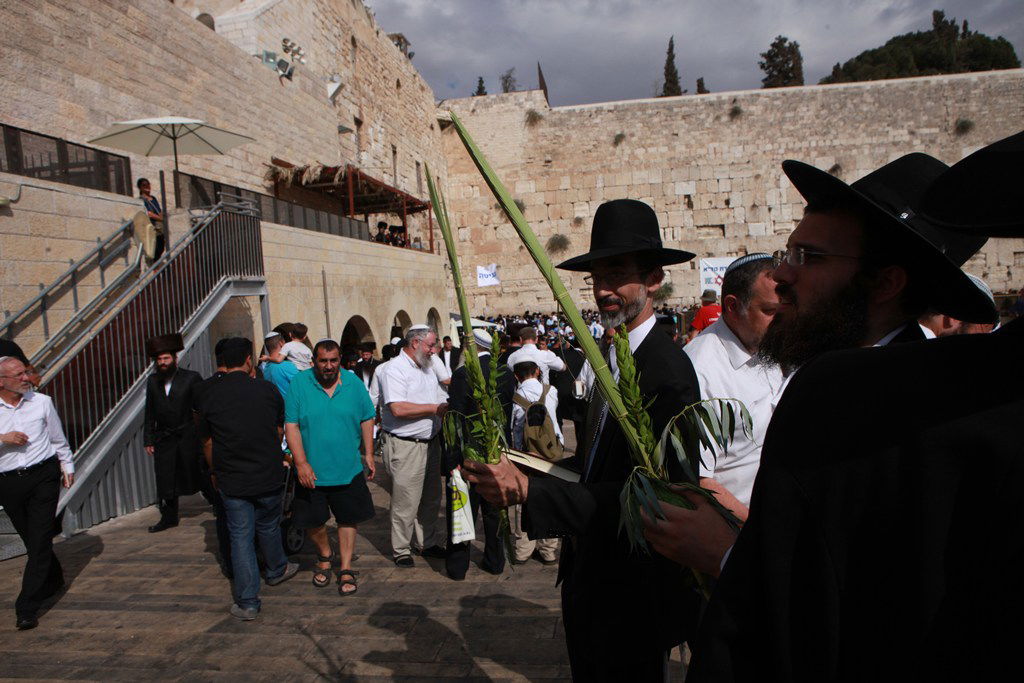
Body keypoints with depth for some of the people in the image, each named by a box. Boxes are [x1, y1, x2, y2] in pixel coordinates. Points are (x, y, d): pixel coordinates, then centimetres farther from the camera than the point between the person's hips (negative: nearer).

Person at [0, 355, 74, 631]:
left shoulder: (41, 402, 1)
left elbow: (58, 438, 12)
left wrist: (67, 466, 15)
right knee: (31, 540, 14)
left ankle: (27, 608, -2)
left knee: (40, 540, -6)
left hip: (43, 476, -1)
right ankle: (54, 581, 38)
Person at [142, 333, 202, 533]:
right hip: (164, 439, 4)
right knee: (165, 479, 7)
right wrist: (148, 440, 7)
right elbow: (150, 413, 11)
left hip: (189, 436, -4)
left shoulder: (192, 378, -4)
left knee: (198, 476, 2)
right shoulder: (153, 381, 9)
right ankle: (168, 517, 21)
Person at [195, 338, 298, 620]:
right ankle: (277, 570, 43)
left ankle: (247, 602, 8)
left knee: (240, 537, 5)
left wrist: (215, 472, 19)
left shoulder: (209, 395, -6)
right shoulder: (268, 389, -7)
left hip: (232, 480, 0)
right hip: (269, 475, 0)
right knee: (269, 527, 21)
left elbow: (208, 442, 3)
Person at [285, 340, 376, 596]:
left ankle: (345, 568, 25)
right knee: (312, 520, 12)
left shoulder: (354, 383, -2)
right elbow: (291, 425, -10)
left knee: (348, 518, 9)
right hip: (311, 471, -1)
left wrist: (368, 455, 3)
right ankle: (325, 555, 40)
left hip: (348, 469, 1)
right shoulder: (299, 384, -8)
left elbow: (367, 420, 6)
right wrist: (301, 463, -16)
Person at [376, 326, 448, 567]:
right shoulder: (394, 369, -13)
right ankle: (401, 550, 17)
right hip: (405, 446, -8)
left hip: (430, 442, 8)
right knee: (405, 502, 1)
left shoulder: (427, 370, 16)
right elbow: (398, 409, -25)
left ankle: (429, 543, 31)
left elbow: (439, 404, 21)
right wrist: (434, 409, -17)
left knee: (431, 499, 17)